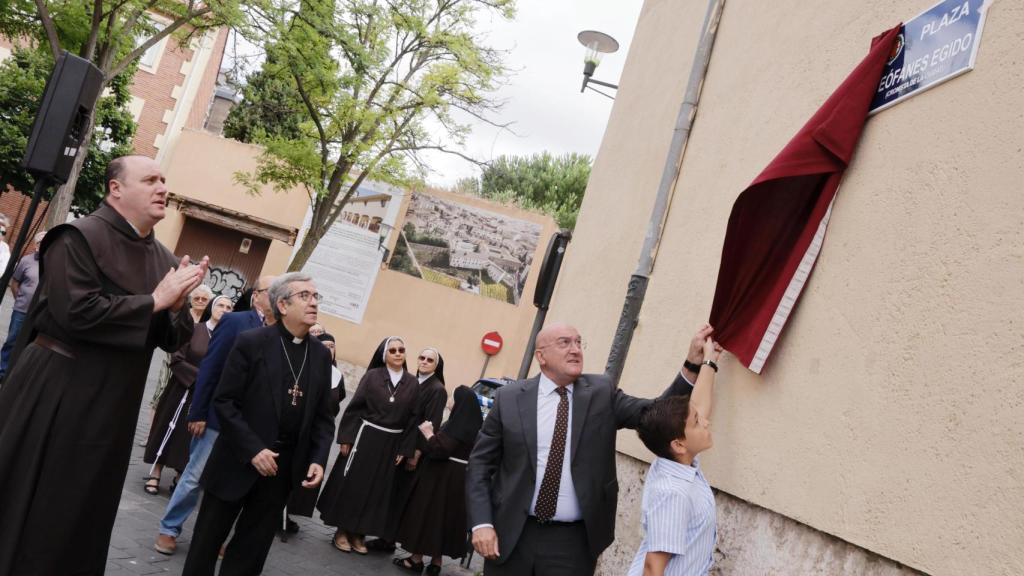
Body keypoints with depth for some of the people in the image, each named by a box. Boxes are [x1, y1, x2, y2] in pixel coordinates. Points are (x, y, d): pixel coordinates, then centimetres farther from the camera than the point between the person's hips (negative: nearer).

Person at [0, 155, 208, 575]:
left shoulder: (163, 258, 8)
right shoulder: (79, 237, -11)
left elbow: (174, 338, 9)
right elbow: (77, 312, -24)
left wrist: (175, 306, -13)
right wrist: (154, 300, -18)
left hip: (112, 408, 6)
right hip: (55, 397, -6)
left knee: (81, 517, 15)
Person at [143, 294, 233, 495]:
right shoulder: (193, 330, -6)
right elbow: (177, 360, -8)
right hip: (183, 391, -1)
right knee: (170, 431, 6)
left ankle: (180, 478, 18)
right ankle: (155, 475, 18)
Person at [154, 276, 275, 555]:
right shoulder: (235, 321, -8)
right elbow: (209, 368, -8)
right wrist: (198, 413, -10)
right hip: (220, 416, -3)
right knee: (195, 476, 7)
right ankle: (169, 529, 25)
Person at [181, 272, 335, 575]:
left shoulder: (321, 354, 5)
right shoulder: (251, 342, -8)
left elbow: (323, 417, 8)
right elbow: (224, 402, -10)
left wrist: (318, 459, -6)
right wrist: (252, 449, -17)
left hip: (285, 467, 4)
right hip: (239, 462, -3)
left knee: (251, 550, 13)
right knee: (207, 540, 9)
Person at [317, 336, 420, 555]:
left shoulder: (412, 383, 1)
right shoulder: (372, 376, -5)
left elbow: (412, 418, 2)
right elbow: (354, 407, -5)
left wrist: (405, 450, -1)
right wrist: (346, 438, -8)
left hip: (392, 443, 3)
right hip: (365, 437, -3)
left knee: (378, 488, 9)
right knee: (351, 484, 3)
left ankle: (358, 533, 22)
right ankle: (342, 531, 17)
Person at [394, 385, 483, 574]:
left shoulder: (457, 425, -20)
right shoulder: (475, 425, 5)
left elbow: (440, 449, -24)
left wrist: (428, 433, -11)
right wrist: (434, 434, 12)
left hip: (441, 476, -8)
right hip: (459, 478, 8)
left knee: (427, 511, 5)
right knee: (446, 515, 13)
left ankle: (417, 559, 13)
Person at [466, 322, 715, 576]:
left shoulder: (601, 392, 0)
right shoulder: (509, 398, -2)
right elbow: (481, 463, 1)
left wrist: (693, 363, -20)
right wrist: (481, 523, -9)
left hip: (573, 541, 1)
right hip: (512, 533, 0)